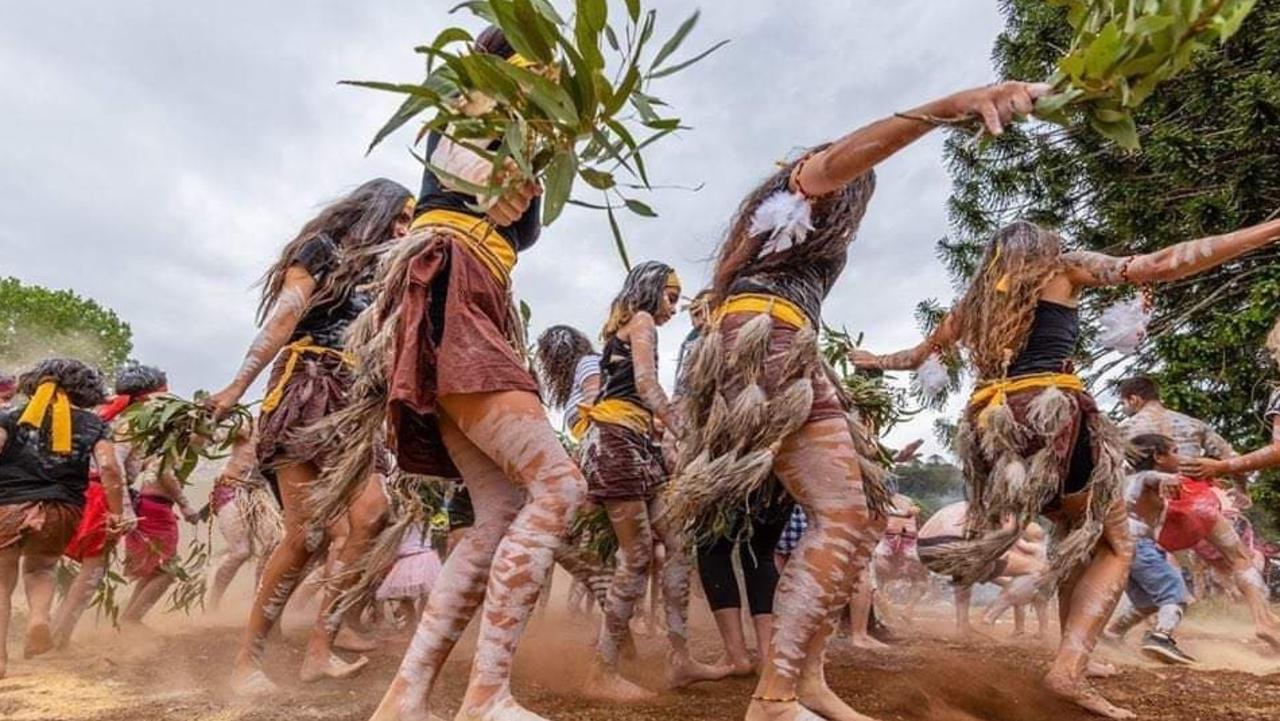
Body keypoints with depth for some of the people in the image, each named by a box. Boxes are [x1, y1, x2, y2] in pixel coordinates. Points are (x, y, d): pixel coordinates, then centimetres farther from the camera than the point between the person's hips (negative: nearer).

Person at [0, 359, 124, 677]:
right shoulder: (93, 425, 8)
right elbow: (109, 468, -3)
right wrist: (116, 512, 2)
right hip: (61, 511, 1)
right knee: (40, 568, 27)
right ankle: (39, 617, 1)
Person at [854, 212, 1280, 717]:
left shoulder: (977, 295, 25)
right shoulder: (1063, 268, 13)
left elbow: (921, 354, 33)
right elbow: (1161, 265, 6)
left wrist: (874, 360, 51)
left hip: (989, 423, 5)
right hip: (1053, 412, -5)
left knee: (1077, 532, 22)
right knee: (1113, 545, 9)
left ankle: (1072, 662, 12)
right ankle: (1069, 668, -10)